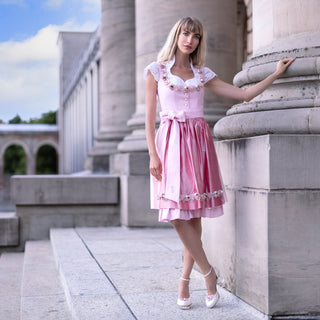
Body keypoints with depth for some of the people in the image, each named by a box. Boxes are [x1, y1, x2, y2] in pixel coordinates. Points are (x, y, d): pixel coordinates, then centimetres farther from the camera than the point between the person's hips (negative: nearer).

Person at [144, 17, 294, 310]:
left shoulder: (203, 74, 13)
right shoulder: (156, 71, 5)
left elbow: (245, 94, 12)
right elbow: (149, 117, 1)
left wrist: (276, 73, 8)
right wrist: (153, 155, -8)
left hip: (199, 142, 3)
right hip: (171, 141, -2)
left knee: (193, 216, 1)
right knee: (177, 215, -11)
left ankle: (185, 281, 10)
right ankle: (209, 272, 5)